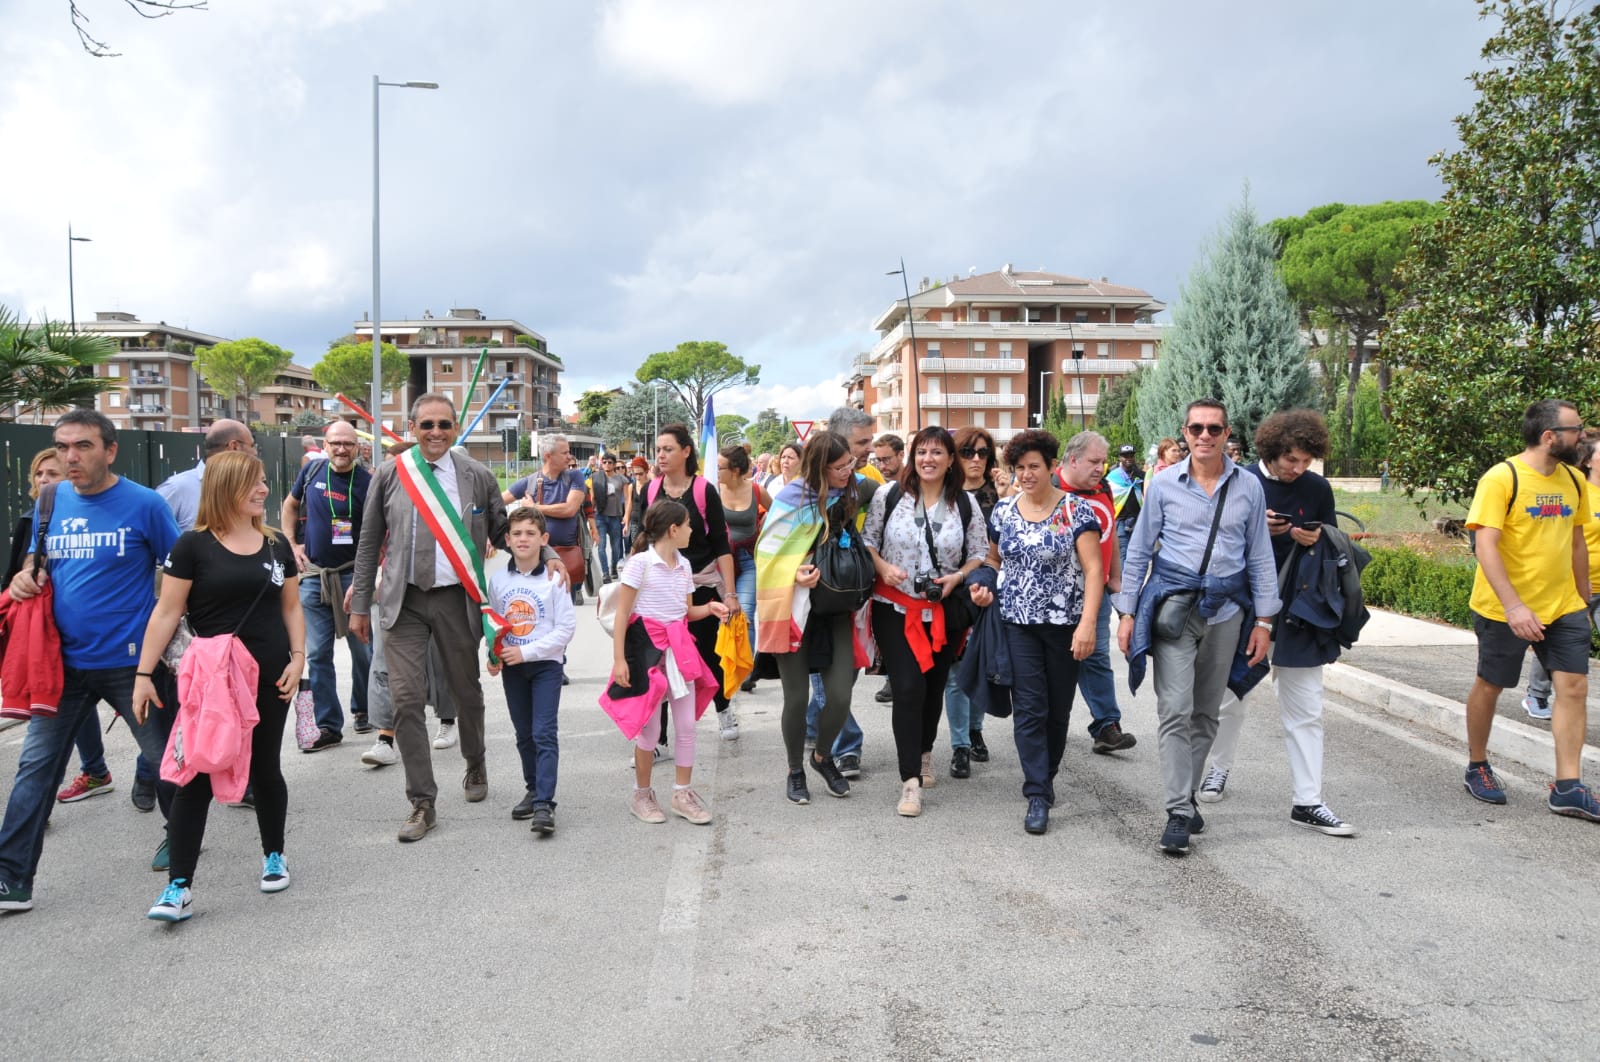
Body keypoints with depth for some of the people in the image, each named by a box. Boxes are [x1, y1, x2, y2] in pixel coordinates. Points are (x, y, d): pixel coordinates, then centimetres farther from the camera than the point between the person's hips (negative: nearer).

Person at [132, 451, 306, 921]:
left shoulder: (276, 546, 7)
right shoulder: (193, 546, -6)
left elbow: (291, 608, 13)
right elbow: (167, 613, -6)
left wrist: (297, 657, 1)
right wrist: (144, 673, -9)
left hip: (269, 678, 3)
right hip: (211, 678, -3)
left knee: (264, 768, 13)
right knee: (196, 776, -3)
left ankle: (274, 855, 31)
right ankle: (179, 886, 2)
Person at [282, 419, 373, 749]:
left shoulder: (367, 482, -10)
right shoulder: (311, 470, 2)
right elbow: (291, 505, 18)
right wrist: (292, 544, 6)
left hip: (352, 574, -3)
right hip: (313, 575, 3)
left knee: (362, 649, 9)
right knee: (317, 655, 3)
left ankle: (363, 709, 30)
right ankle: (328, 725, 10)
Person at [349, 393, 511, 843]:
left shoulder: (478, 477, 1)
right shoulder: (389, 476, 2)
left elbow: (503, 533, 10)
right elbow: (369, 544, 7)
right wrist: (360, 604, 6)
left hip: (456, 598, 0)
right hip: (404, 601, 0)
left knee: (466, 691, 13)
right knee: (406, 698, -6)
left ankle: (475, 764, 42)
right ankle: (422, 803, 4)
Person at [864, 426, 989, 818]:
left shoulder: (966, 505, 2)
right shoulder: (889, 497, -2)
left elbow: (980, 554, 7)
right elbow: (866, 540, 3)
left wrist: (957, 576, -11)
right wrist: (883, 567, -15)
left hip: (943, 611, 3)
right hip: (895, 608, -2)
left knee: (934, 687, 15)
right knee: (907, 688, -12)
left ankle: (924, 753, 42)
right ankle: (910, 780, -9)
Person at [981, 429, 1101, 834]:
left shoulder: (1076, 511, -7)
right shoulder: (1003, 510, 5)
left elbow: (1093, 569, -11)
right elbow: (994, 557, 19)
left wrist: (1088, 623, -21)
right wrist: (984, 586, -2)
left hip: (1066, 624, -2)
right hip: (1019, 623, 2)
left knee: (1058, 708, 10)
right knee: (1029, 708, -5)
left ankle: (1046, 777, 30)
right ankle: (1038, 796, -3)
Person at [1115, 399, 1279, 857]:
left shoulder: (1248, 487, 4)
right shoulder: (1163, 485, 0)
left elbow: (1260, 557, 8)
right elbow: (1138, 552, 4)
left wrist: (1263, 620, 5)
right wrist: (1127, 613, 0)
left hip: (1226, 612, 2)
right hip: (1173, 608, -2)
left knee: (1205, 714, 11)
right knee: (1175, 711, -10)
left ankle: (1187, 796, 25)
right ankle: (1179, 812, -8)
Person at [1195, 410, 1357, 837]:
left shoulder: (1318, 489, 0)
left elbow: (1334, 547, 10)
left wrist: (1316, 541, -13)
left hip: (1298, 612, 1)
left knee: (1305, 709, 1)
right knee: (1230, 697, 14)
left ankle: (1308, 802, 6)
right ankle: (1220, 766, 37)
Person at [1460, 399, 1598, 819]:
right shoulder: (1502, 479, -15)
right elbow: (1485, 546, -21)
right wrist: (1513, 606, -28)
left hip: (1563, 607, 6)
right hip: (1506, 609, -6)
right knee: (1489, 686, 8)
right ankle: (1477, 768, 26)